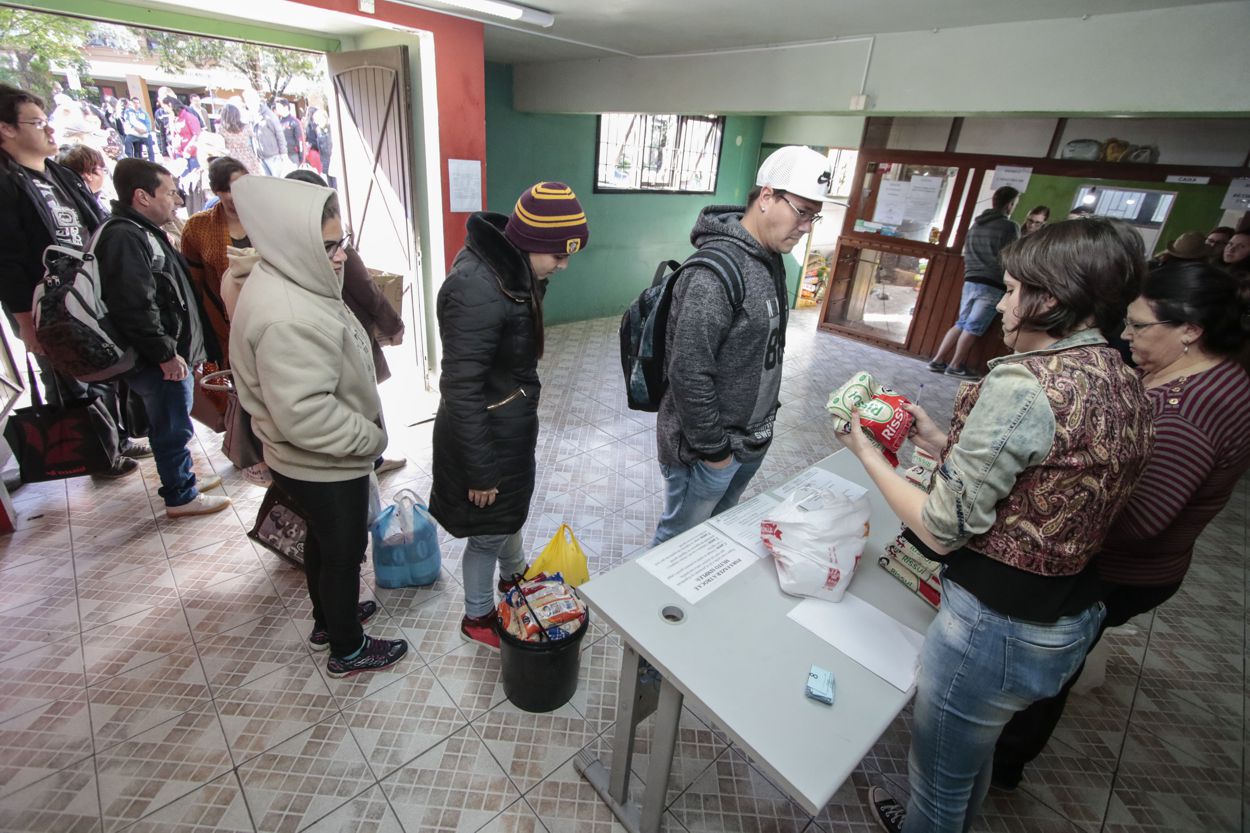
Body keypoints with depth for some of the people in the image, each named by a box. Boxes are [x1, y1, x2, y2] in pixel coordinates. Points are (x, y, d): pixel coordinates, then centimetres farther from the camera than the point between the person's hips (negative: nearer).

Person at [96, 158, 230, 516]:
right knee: (173, 429, 3)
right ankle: (180, 497, 16)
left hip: (173, 353, 10)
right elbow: (134, 307, -27)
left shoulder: (145, 231, 15)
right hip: (160, 362, -10)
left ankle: (183, 478, 37)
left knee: (171, 426, 22)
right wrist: (165, 353, -20)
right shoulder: (124, 237, -19)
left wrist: (177, 350, 21)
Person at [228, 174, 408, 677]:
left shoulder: (287, 284, 3)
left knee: (323, 540, 26)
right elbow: (305, 414, -34)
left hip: (309, 461, 10)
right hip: (325, 466, -10)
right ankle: (348, 651, 33)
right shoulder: (287, 319, -31)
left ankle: (328, 620, 49)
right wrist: (372, 437, -19)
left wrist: (366, 432, 14)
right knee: (344, 551, 10)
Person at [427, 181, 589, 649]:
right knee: (489, 530, 13)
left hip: (513, 421, 9)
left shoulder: (510, 265, -2)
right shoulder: (476, 290, -31)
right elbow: (461, 390, -27)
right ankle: (477, 618, 39)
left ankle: (514, 575, 57)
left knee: (513, 505, 29)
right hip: (487, 432, -9)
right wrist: (479, 470, -20)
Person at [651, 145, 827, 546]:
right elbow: (689, 375, -26)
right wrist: (713, 448, -17)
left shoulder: (772, 260, 6)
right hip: (709, 448, -8)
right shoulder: (715, 271, -24)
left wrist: (763, 422, 18)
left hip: (752, 442, 9)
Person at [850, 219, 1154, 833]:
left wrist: (867, 454, -11)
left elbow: (941, 530, -23)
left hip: (994, 624, -9)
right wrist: (938, 442, 9)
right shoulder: (1125, 385, 2)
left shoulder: (1021, 382, -26)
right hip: (1072, 616, 9)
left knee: (938, 774, 20)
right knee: (974, 755, 34)